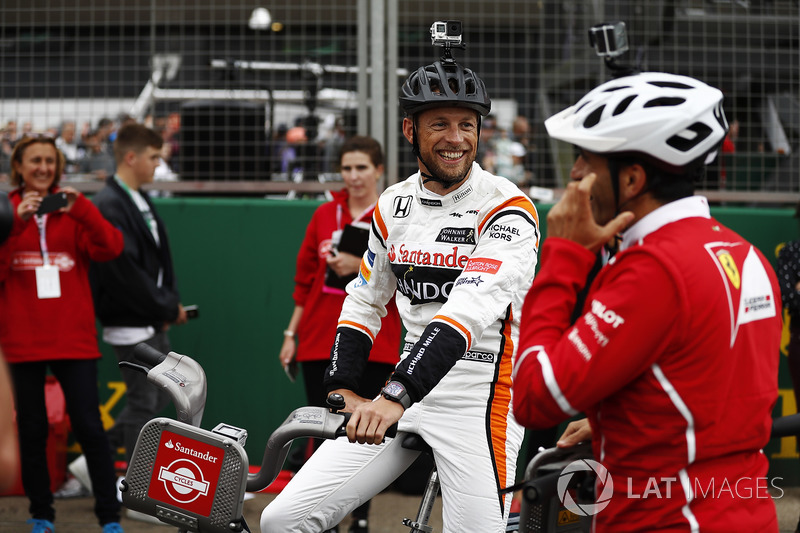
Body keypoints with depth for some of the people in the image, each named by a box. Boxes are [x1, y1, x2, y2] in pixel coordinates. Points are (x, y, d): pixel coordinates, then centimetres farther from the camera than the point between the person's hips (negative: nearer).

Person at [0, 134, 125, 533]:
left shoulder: (72, 212, 5)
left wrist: (81, 209, -22)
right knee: (32, 429, 7)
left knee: (89, 426, -6)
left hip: (74, 338, 0)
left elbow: (110, 249, -10)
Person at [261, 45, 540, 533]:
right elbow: (365, 300, 21)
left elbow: (471, 309, -26)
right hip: (404, 388, 5)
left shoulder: (506, 209, -12)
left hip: (481, 398, -5)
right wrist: (343, 388, 8)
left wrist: (397, 396, -36)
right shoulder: (394, 204, 9)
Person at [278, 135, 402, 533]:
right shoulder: (326, 214, 9)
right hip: (320, 341, 3)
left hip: (373, 346, -2)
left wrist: (362, 266, -19)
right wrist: (292, 332, 12)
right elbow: (305, 278, 14)